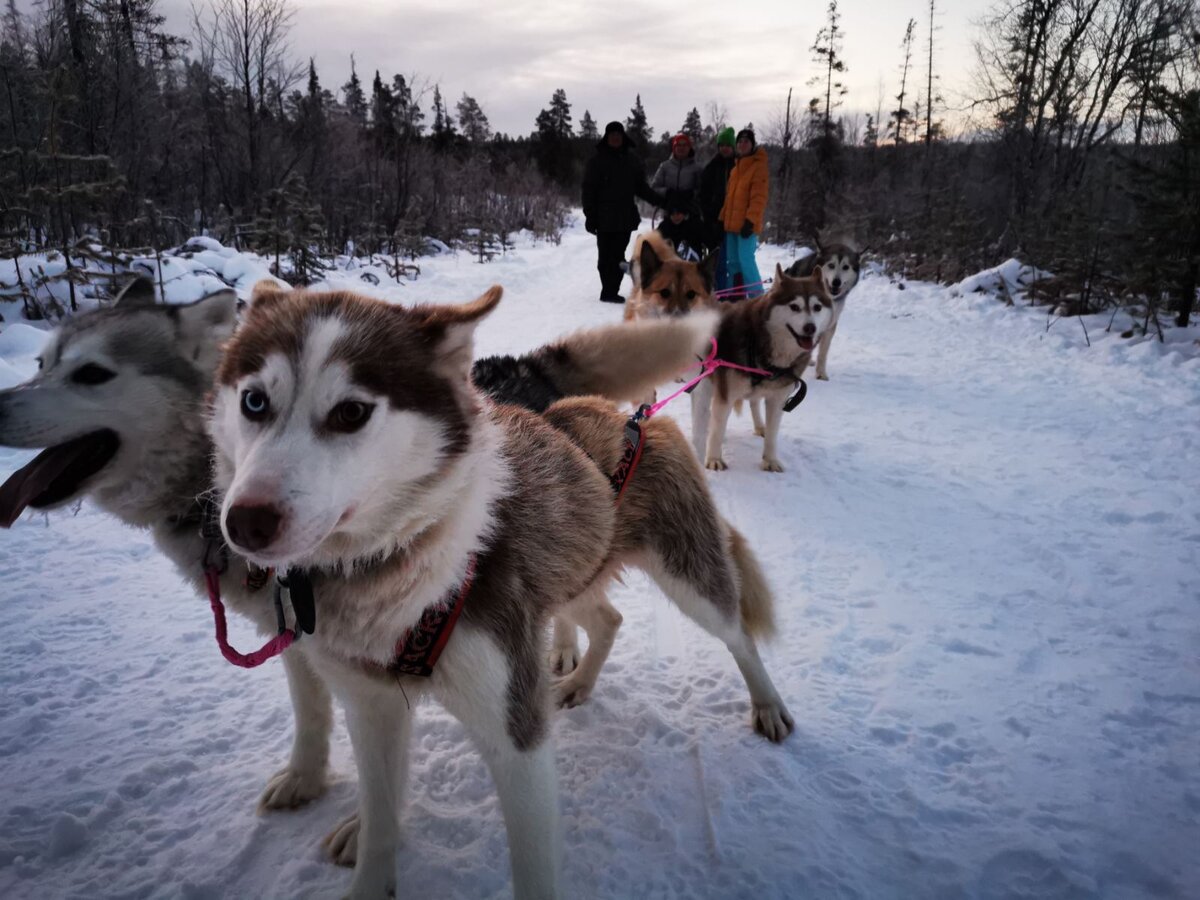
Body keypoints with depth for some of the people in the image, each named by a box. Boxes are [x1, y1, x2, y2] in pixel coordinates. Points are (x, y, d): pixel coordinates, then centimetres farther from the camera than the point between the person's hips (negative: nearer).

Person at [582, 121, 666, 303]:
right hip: (605, 218, -4)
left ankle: (610, 291, 6)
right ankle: (609, 291, -2)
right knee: (607, 256, -6)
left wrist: (661, 201, 9)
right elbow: (589, 190, -1)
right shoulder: (597, 161, 2)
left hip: (626, 217, 4)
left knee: (618, 255, 2)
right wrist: (590, 216, -8)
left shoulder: (631, 161, 15)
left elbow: (641, 187, 19)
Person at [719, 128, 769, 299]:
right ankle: (737, 296, 16)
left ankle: (757, 297, -9)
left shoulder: (758, 166, -5)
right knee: (733, 261, 9)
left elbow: (759, 197, -14)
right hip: (732, 223, 8)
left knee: (746, 260, -13)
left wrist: (751, 220, -22)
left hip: (747, 223, -8)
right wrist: (723, 218, 17)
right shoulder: (736, 168, 20)